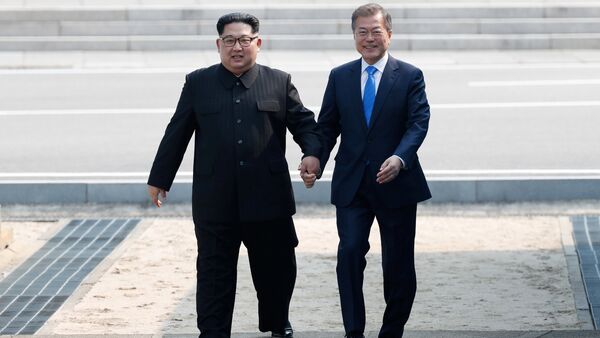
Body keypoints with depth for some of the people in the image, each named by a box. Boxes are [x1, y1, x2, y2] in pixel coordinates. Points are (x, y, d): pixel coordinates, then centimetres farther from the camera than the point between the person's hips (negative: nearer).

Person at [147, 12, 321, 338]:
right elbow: (176, 134, 9)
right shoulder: (198, 83, 6)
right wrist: (159, 179, 11)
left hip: (268, 198, 1)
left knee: (276, 268, 11)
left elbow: (303, 122, 7)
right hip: (215, 199, -1)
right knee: (214, 272, 0)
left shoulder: (279, 82, 6)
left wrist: (312, 152, -13)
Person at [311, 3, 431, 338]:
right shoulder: (339, 77, 8)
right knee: (350, 252, -13)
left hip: (396, 183, -1)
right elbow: (327, 127, 9)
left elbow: (418, 123, -11)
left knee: (398, 263, 6)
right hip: (352, 184, 1)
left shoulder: (410, 76, 0)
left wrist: (399, 158, -29)